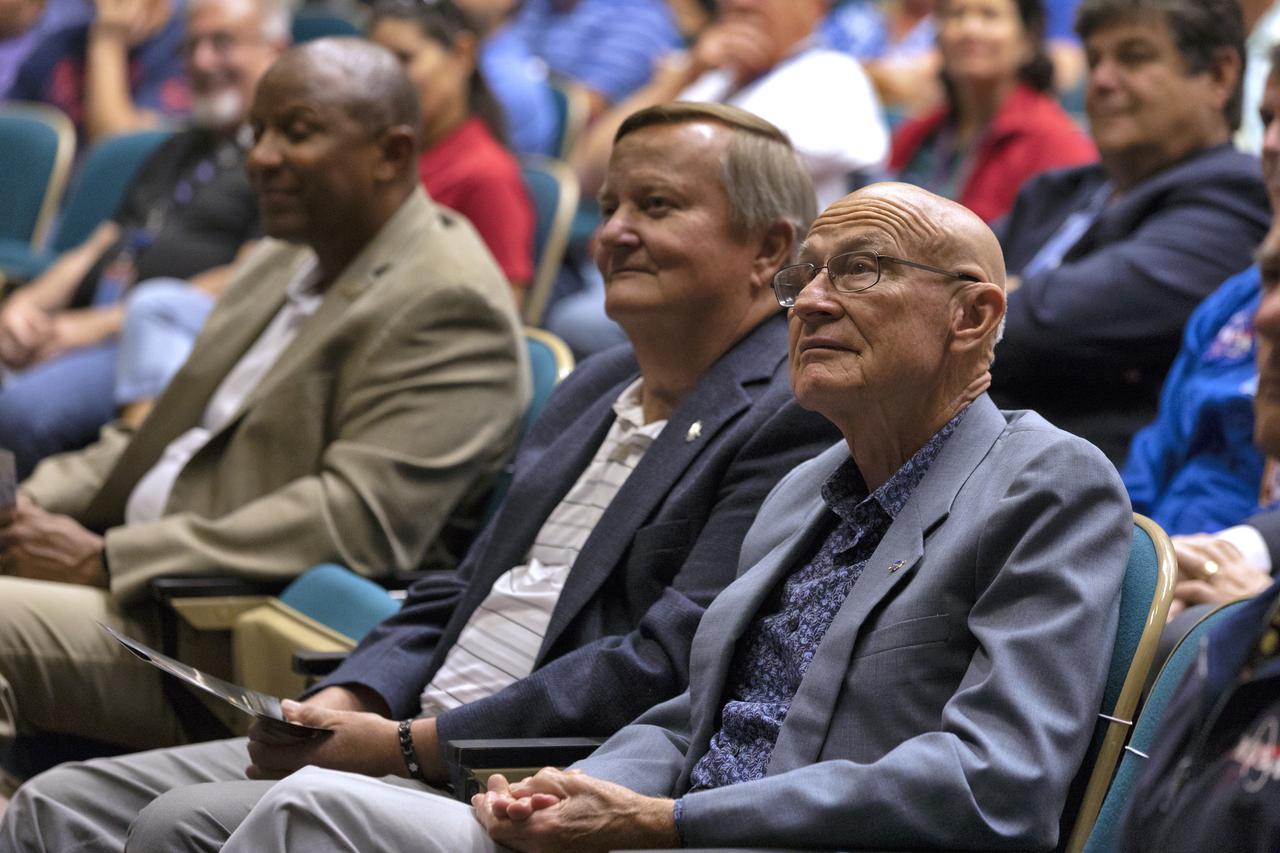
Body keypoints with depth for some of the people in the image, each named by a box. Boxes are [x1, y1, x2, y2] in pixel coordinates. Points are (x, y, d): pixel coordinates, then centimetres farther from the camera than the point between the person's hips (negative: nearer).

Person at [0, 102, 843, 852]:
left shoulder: (795, 420, -9)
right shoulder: (593, 391, 21)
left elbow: (668, 665, -18)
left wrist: (409, 745, -18)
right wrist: (341, 705, 0)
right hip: (416, 753, 9)